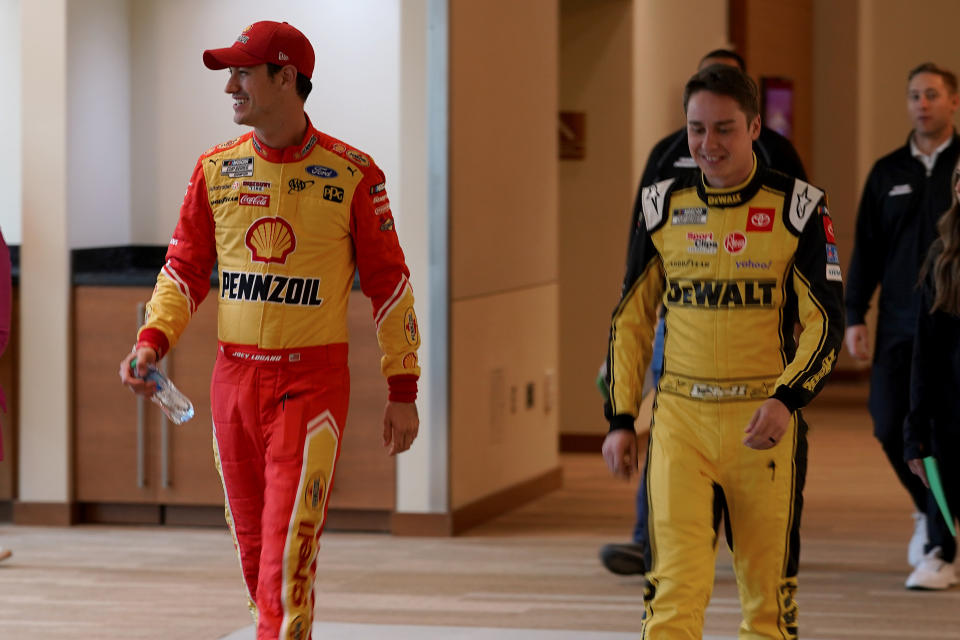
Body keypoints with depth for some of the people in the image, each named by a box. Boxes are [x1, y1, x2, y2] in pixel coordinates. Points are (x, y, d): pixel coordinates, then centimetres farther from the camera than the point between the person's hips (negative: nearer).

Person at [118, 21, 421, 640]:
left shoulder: (352, 173, -4)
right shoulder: (216, 169, 7)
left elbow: (388, 283, 0)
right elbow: (185, 269, 12)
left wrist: (404, 391, 0)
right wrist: (152, 341, -6)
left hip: (313, 382, -4)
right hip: (234, 379, 5)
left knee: (287, 559, -11)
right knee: (254, 552, 11)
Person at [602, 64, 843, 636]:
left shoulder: (796, 208, -2)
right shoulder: (663, 207, 7)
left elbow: (826, 321, -5)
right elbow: (631, 320, 14)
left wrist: (786, 400, -20)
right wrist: (620, 420, 8)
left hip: (764, 422, -1)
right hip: (679, 418, 1)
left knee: (769, 589, 6)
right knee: (675, 584, -10)